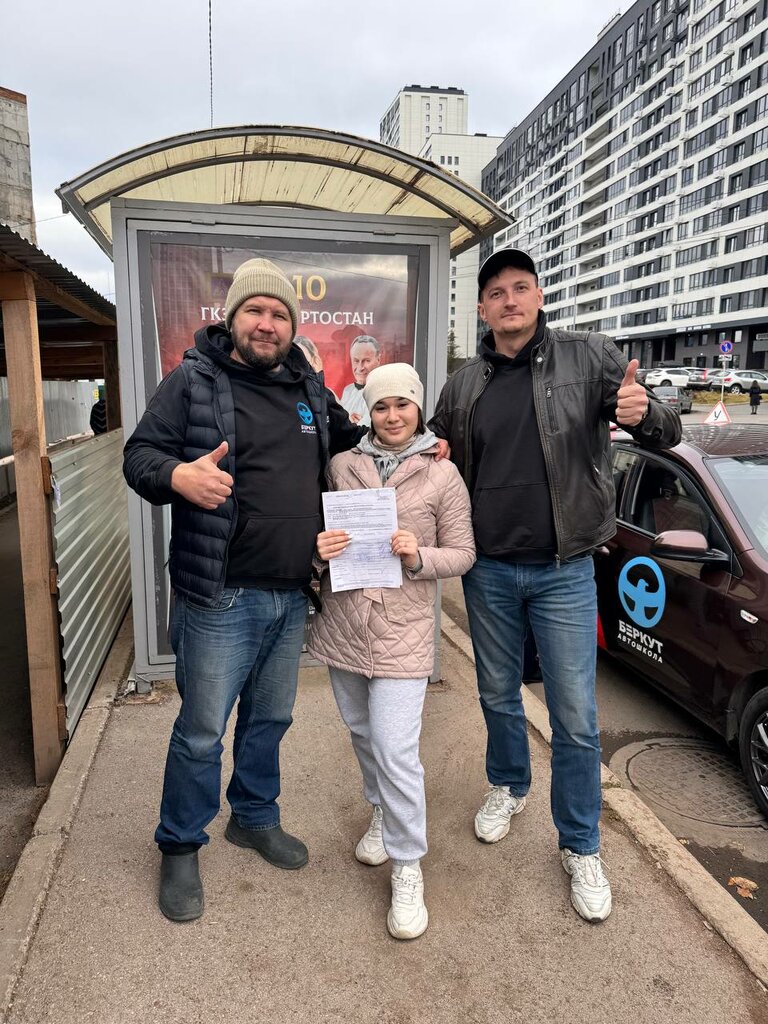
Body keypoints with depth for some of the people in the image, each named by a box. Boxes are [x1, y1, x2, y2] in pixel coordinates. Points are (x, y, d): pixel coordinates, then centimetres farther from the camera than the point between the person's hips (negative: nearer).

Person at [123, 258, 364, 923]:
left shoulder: (311, 388, 11)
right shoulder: (192, 381, -5)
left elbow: (349, 439, 26)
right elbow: (139, 454, -7)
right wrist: (178, 475, -29)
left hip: (292, 596, 6)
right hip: (220, 598, -5)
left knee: (270, 719, 21)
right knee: (202, 731, 6)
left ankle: (255, 818, 44)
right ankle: (181, 848, 30)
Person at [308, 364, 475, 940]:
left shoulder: (443, 476, -3)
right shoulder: (343, 466, 3)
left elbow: (463, 554, 1)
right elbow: (320, 529, 12)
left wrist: (419, 557, -18)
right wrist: (319, 548, -11)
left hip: (403, 632, -4)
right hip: (343, 625, 4)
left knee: (396, 753, -6)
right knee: (363, 732, 20)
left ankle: (408, 870, 15)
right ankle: (382, 814, 47)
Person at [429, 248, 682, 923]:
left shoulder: (588, 357, -5)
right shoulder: (464, 386, 5)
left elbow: (668, 434, -6)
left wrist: (643, 415, -30)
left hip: (564, 571, -3)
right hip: (489, 570, 3)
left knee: (576, 718, 5)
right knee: (498, 695, 20)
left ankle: (581, 847, 26)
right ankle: (509, 787, 47)